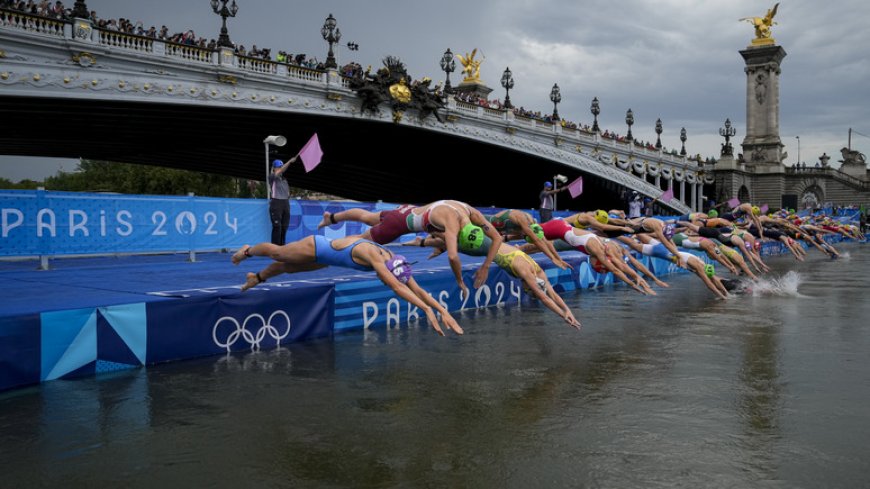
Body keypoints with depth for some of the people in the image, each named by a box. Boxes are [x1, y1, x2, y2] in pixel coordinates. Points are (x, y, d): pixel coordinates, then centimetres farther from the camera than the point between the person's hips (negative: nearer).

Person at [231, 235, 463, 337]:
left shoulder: (393, 261, -24)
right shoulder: (372, 255, -45)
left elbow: (417, 289, -24)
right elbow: (397, 288, -56)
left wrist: (443, 310, -32)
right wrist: (427, 310, -62)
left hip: (325, 258, 6)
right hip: (316, 248, -6)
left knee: (288, 267, 31)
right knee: (277, 253, 23)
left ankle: (256, 277, 58)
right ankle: (247, 251, 53)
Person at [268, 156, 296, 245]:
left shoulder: (284, 178, 17)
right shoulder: (272, 176, -2)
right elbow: (280, 171, -20)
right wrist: (289, 161, -30)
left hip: (285, 203, 6)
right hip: (276, 203, -6)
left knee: (284, 227, 7)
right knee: (277, 227, -9)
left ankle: (282, 246, 15)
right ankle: (275, 246, -6)